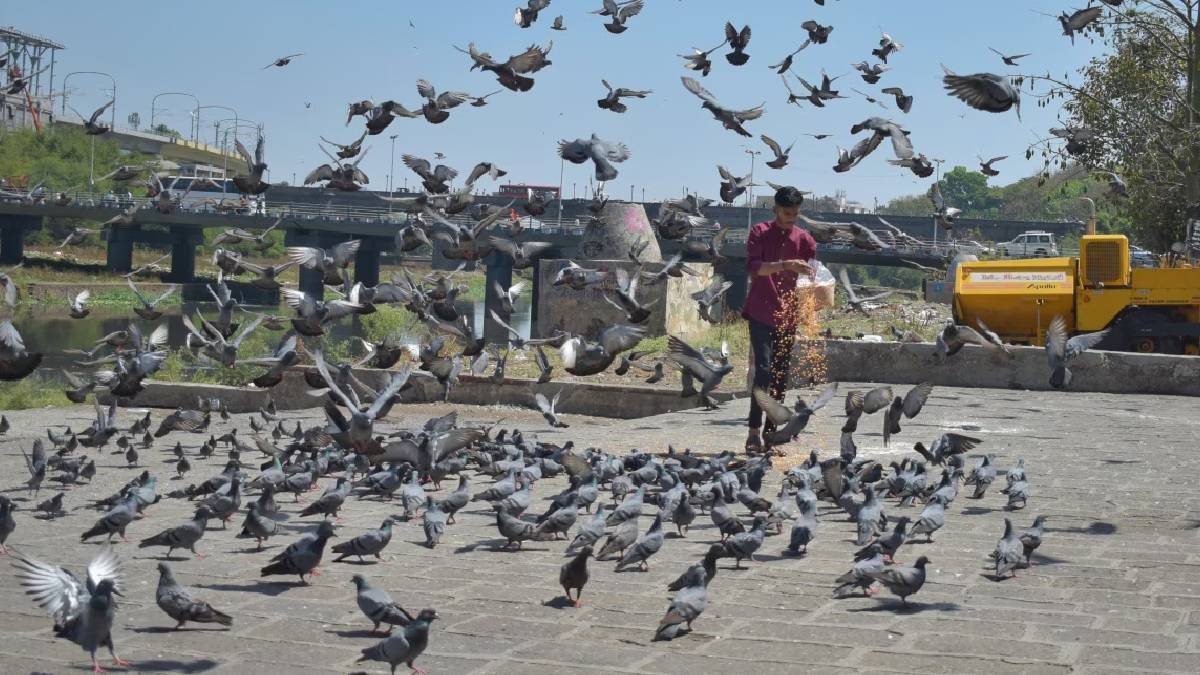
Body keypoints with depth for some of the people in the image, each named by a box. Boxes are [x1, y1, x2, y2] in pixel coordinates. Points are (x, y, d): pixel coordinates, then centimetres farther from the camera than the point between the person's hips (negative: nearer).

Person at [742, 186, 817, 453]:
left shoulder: (803, 238, 7)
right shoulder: (759, 233, -2)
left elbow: (814, 272, 4)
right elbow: (753, 267, -15)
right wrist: (784, 265, -30)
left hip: (788, 315, 4)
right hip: (761, 313, -4)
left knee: (781, 374, 5)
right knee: (763, 369, -15)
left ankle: (770, 431, 11)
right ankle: (754, 430, -16)